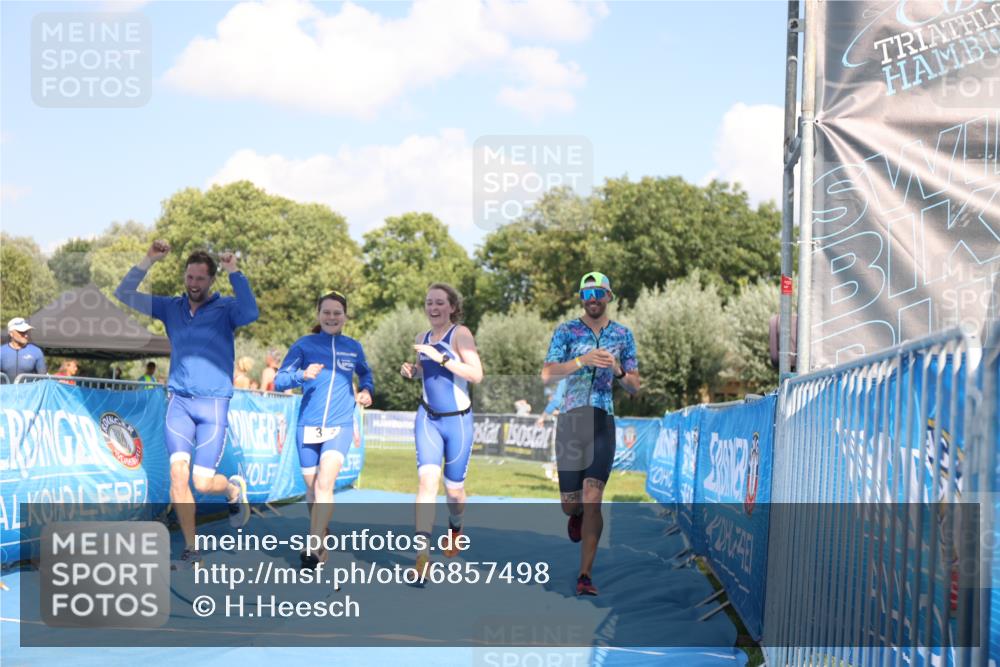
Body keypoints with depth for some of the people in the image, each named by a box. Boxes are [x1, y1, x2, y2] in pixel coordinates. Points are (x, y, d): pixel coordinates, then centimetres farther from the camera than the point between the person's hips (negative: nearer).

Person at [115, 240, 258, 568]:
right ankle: (191, 550, -3)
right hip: (178, 401, 3)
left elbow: (250, 313, -24)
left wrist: (234, 272, -22)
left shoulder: (225, 308, -1)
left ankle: (235, 488, 30)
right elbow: (124, 295, 9)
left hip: (214, 404, -3)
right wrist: (148, 260, -1)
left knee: (202, 482, -6)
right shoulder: (171, 307, 10)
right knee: (178, 472, -12)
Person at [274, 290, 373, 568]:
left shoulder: (353, 347, 8)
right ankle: (323, 536, 35)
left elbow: (365, 373, 28)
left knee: (325, 482, -20)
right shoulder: (304, 344, 1)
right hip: (308, 426, 1)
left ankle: (313, 551, -21)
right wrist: (302, 375, -21)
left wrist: (366, 389, 7)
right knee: (311, 489, 11)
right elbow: (279, 380, -2)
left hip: (340, 425, -1)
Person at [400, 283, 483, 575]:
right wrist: (410, 371, 4)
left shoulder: (460, 334, -11)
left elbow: (476, 374, -22)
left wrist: (442, 357, -27)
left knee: (454, 488, 9)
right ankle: (422, 554, -22)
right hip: (428, 418, 3)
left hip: (458, 421, -3)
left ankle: (455, 527, 44)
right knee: (427, 478, -16)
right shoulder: (422, 339, 6)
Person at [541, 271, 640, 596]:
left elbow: (634, 386, 11)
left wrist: (618, 371, -10)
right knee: (570, 504, 4)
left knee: (593, 500, -10)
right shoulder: (566, 331, 4)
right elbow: (547, 375, -8)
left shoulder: (623, 334, 9)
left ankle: (585, 576, -6)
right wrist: (582, 360, -22)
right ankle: (576, 515, 42)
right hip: (570, 421, 0)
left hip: (603, 423, 0)